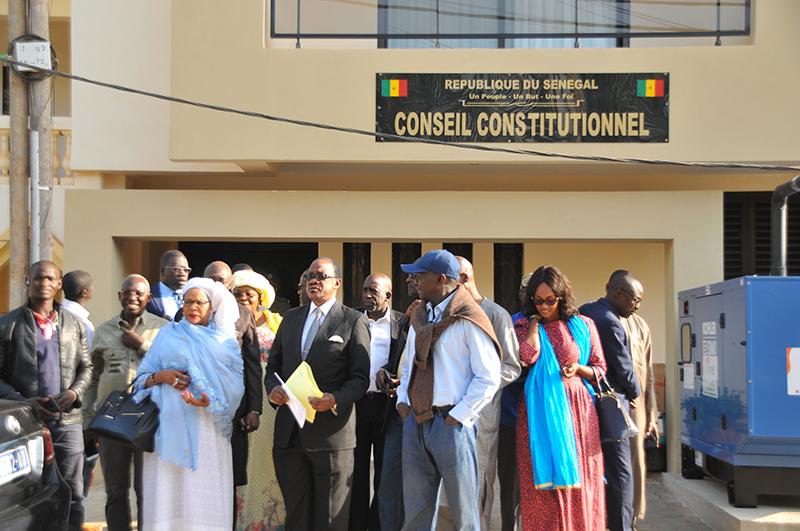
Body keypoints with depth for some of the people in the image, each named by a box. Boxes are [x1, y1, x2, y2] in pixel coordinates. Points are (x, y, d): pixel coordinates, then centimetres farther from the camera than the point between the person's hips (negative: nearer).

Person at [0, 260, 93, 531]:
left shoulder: (74, 323, 10)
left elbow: (86, 366, 15)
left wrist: (75, 392, -5)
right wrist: (23, 402, -13)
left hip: (68, 420, 3)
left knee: (72, 493, 6)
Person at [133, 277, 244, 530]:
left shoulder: (225, 340, 11)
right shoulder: (167, 334, 13)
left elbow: (235, 385, 2)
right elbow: (142, 377, 12)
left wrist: (211, 402, -14)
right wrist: (161, 376, -8)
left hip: (208, 427, 0)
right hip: (169, 423, 0)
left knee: (204, 493, -5)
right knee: (166, 491, -5)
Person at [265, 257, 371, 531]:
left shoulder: (354, 321, -1)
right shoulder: (291, 318, 15)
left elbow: (360, 377, -5)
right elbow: (274, 364, 17)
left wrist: (335, 400, -22)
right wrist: (273, 388, -4)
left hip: (331, 432, -5)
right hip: (289, 432, 5)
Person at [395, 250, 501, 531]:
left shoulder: (468, 320, -9)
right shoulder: (419, 317, 14)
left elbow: (489, 378, -12)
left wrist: (458, 416, -13)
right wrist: (402, 399, 9)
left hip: (450, 424, -7)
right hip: (415, 421, 7)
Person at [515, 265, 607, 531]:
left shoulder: (583, 326, 8)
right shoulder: (523, 324, 7)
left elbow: (600, 370, 12)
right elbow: (528, 356, -12)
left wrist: (579, 369, -7)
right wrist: (534, 321, -1)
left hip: (577, 410, 1)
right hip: (539, 412, -1)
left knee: (579, 482, 2)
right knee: (543, 482, -2)